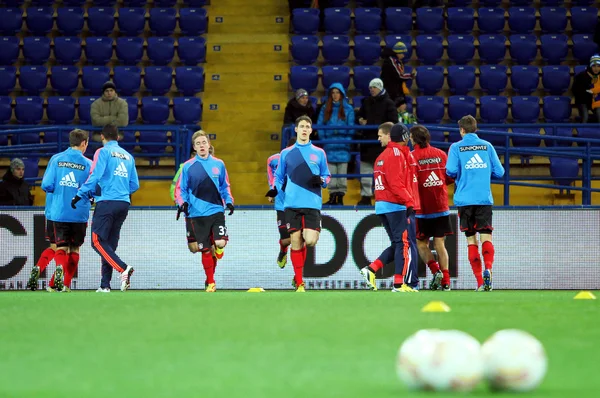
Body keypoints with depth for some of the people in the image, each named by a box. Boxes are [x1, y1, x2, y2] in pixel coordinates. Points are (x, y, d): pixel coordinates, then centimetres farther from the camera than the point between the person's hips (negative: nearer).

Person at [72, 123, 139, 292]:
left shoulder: (103, 152, 0)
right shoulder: (128, 156, 17)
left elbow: (94, 176, -11)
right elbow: (134, 185, 17)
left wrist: (80, 195, -4)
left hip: (107, 202, -6)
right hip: (124, 204, 6)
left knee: (98, 241, -6)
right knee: (110, 243, 9)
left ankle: (123, 268, -25)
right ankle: (105, 284, 4)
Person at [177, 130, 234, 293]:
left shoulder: (218, 164, 7)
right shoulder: (188, 167, 2)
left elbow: (225, 186, 17)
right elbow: (181, 189, 8)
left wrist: (229, 201, 2)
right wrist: (183, 203, -10)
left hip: (216, 211, 0)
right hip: (198, 214, 0)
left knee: (220, 243, -16)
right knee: (205, 249, 1)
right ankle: (210, 282, 17)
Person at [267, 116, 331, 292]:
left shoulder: (319, 153, 9)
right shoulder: (286, 153, 10)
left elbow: (327, 176, 14)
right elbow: (280, 178, 17)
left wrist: (321, 180, -8)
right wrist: (275, 189, -3)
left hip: (312, 204, 0)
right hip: (292, 204, 0)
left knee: (310, 240, -14)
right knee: (296, 242, -3)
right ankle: (299, 283, 5)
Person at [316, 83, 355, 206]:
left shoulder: (348, 109, 4)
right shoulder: (325, 108, 9)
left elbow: (351, 127, 3)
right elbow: (320, 126, 8)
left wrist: (347, 141, -8)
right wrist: (324, 140, -3)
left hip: (342, 146, -2)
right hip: (329, 146, 2)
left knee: (342, 172, -1)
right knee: (331, 173, 2)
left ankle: (340, 197, 2)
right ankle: (332, 197, 5)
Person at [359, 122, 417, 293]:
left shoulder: (382, 156, 16)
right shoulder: (396, 154, -10)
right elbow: (396, 183, -19)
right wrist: (409, 201, -21)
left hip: (381, 206, 9)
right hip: (395, 205, -9)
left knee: (397, 244, 14)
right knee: (403, 244, -4)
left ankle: (371, 269, 2)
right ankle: (399, 284, -6)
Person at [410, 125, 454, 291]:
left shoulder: (411, 156, -8)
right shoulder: (440, 154, 3)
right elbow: (451, 178, 6)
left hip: (422, 208, -3)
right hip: (441, 207, 3)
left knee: (421, 243, 10)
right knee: (440, 243, 7)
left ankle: (435, 270, -10)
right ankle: (445, 281, 1)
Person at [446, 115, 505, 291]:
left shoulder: (456, 147, 1)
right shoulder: (487, 146, 7)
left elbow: (451, 171, -11)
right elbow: (499, 172, 5)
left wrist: (458, 176, 12)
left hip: (464, 199, -1)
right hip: (485, 198, 1)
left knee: (471, 240, 6)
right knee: (486, 237, -2)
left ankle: (480, 282, 2)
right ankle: (488, 269, -29)